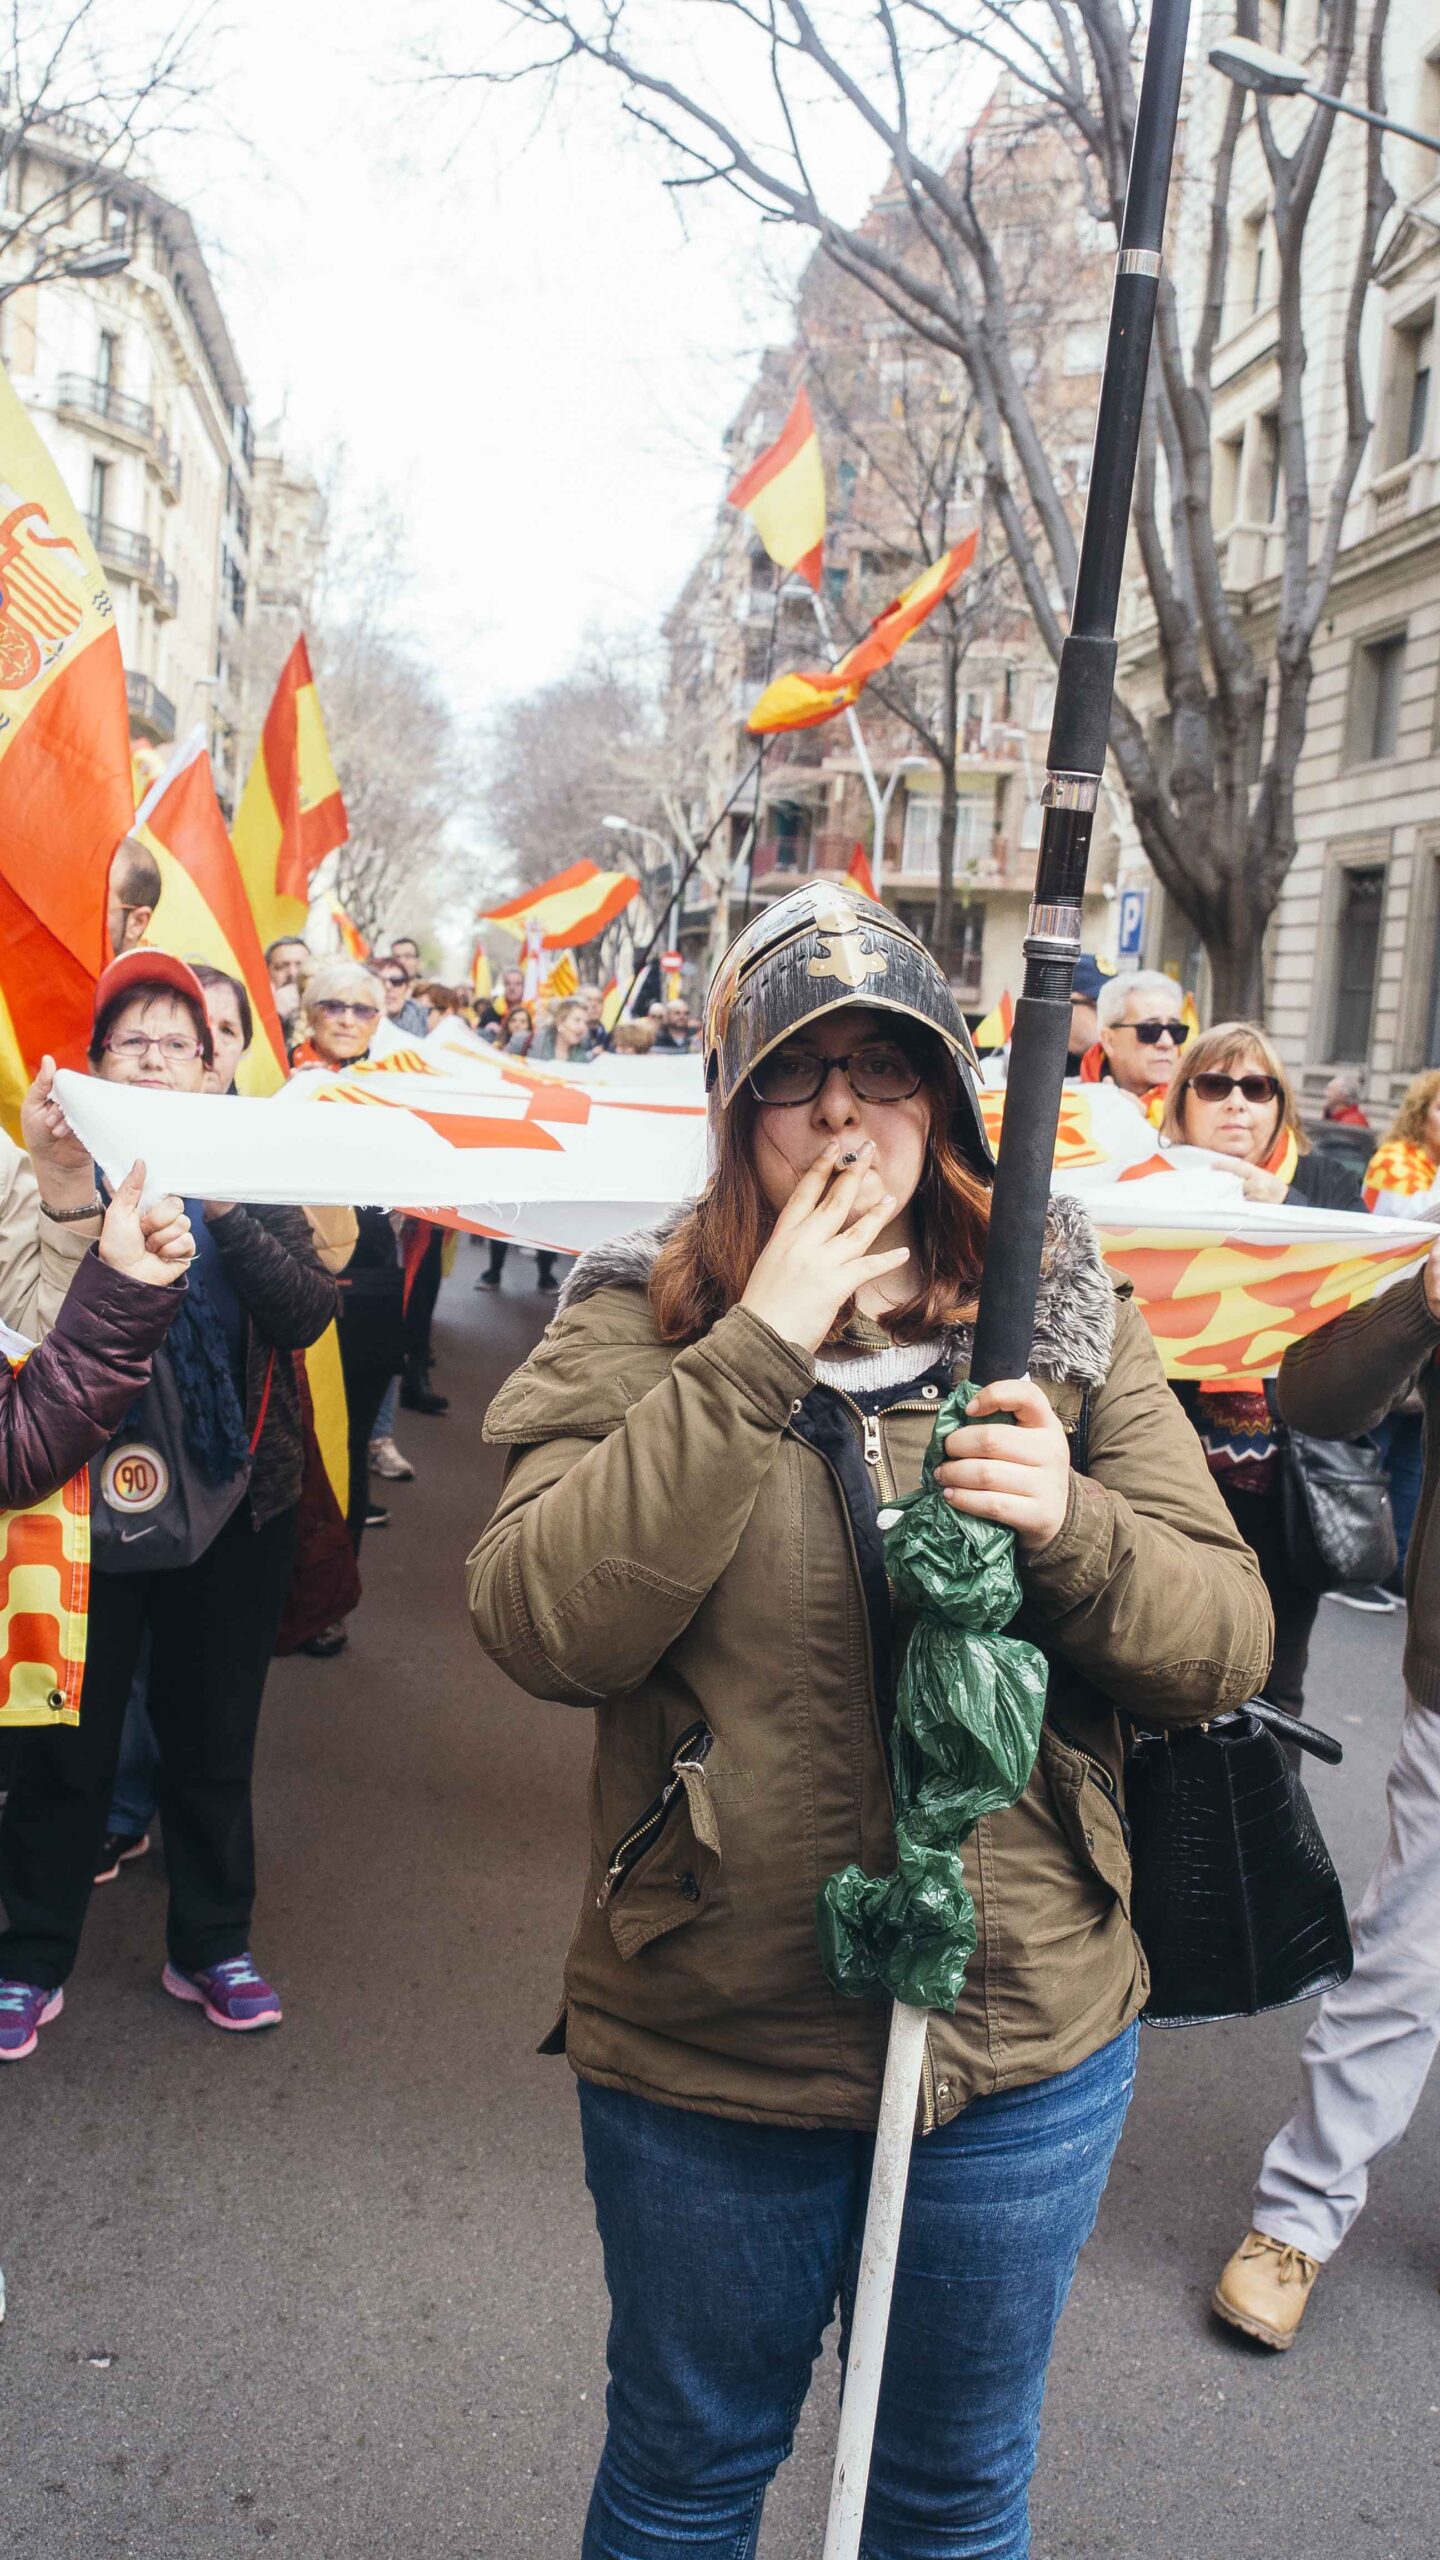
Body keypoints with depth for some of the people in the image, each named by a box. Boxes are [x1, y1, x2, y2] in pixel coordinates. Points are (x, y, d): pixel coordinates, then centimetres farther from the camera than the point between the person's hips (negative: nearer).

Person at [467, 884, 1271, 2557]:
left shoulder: (1066, 1322, -2)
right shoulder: (636, 1326, -7)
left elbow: (1226, 1644, -4)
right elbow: (544, 1632, -21)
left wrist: (1069, 1530, -24)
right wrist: (754, 1355, -25)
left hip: (1025, 2045, 2)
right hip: (706, 2044, -1)